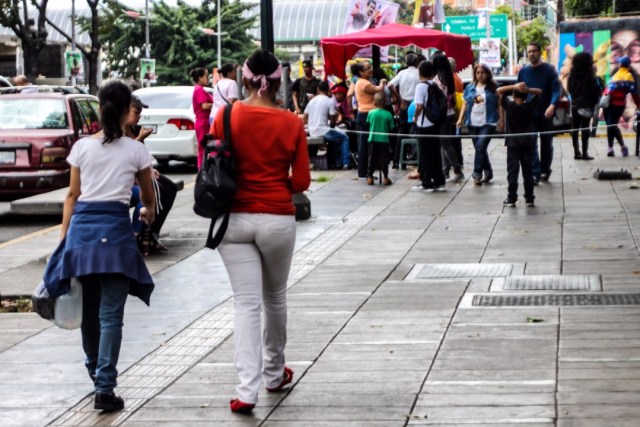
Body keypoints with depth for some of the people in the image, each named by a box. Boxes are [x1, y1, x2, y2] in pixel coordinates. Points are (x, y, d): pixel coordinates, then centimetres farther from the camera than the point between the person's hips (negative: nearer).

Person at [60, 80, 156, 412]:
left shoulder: (82, 147, 7)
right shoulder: (136, 151, 2)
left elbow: (72, 195, 8)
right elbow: (148, 196, 15)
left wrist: (64, 235, 14)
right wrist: (148, 213, 37)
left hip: (82, 225, 3)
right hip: (114, 227, -3)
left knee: (88, 306, 18)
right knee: (111, 314, -3)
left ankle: (95, 369, 37)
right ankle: (104, 387, -8)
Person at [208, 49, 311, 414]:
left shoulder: (227, 116, -5)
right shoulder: (292, 124, -5)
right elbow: (302, 182, -3)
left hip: (235, 219, 0)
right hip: (278, 219, 0)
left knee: (246, 303, 0)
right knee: (275, 298, 19)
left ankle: (248, 389, -10)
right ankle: (274, 373, 35)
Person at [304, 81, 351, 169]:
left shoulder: (312, 101, 12)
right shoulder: (330, 101, -7)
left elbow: (305, 119, 12)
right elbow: (333, 120, -8)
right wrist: (331, 126, 11)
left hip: (312, 132, 7)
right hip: (323, 131, -7)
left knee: (335, 137, 31)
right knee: (344, 138, 10)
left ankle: (337, 162, 30)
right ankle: (345, 163, 2)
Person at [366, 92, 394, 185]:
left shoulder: (371, 113, -6)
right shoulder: (388, 114, -9)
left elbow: (368, 122, 7)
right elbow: (391, 127, -3)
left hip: (373, 139, 1)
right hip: (384, 139, -1)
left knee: (372, 158, 9)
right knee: (384, 158, 5)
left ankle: (370, 177, 10)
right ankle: (385, 177, 6)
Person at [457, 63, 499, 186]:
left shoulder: (493, 88, 0)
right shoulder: (469, 88, 11)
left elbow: (499, 105, 1)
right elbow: (465, 104, 14)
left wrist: (501, 120, -4)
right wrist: (461, 118, 4)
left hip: (488, 123, -5)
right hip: (473, 123, 5)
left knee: (480, 147, -17)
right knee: (480, 148, 10)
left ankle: (477, 174, -14)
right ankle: (488, 172, 25)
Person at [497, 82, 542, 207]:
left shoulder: (509, 106, -7)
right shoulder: (530, 106, -3)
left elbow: (499, 90, -1)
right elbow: (539, 92, 6)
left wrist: (514, 87, -14)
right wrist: (528, 90, -14)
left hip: (513, 143, -2)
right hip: (528, 143, 2)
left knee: (512, 171, 0)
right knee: (528, 171, 7)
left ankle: (512, 198, -3)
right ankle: (529, 198, 8)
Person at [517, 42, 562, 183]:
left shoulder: (549, 69, -3)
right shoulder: (523, 71, 6)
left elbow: (556, 89, -11)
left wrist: (552, 105, -27)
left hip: (545, 113, -2)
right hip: (528, 114, 2)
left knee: (546, 143, 10)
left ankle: (545, 171, 23)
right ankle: (535, 173, -11)